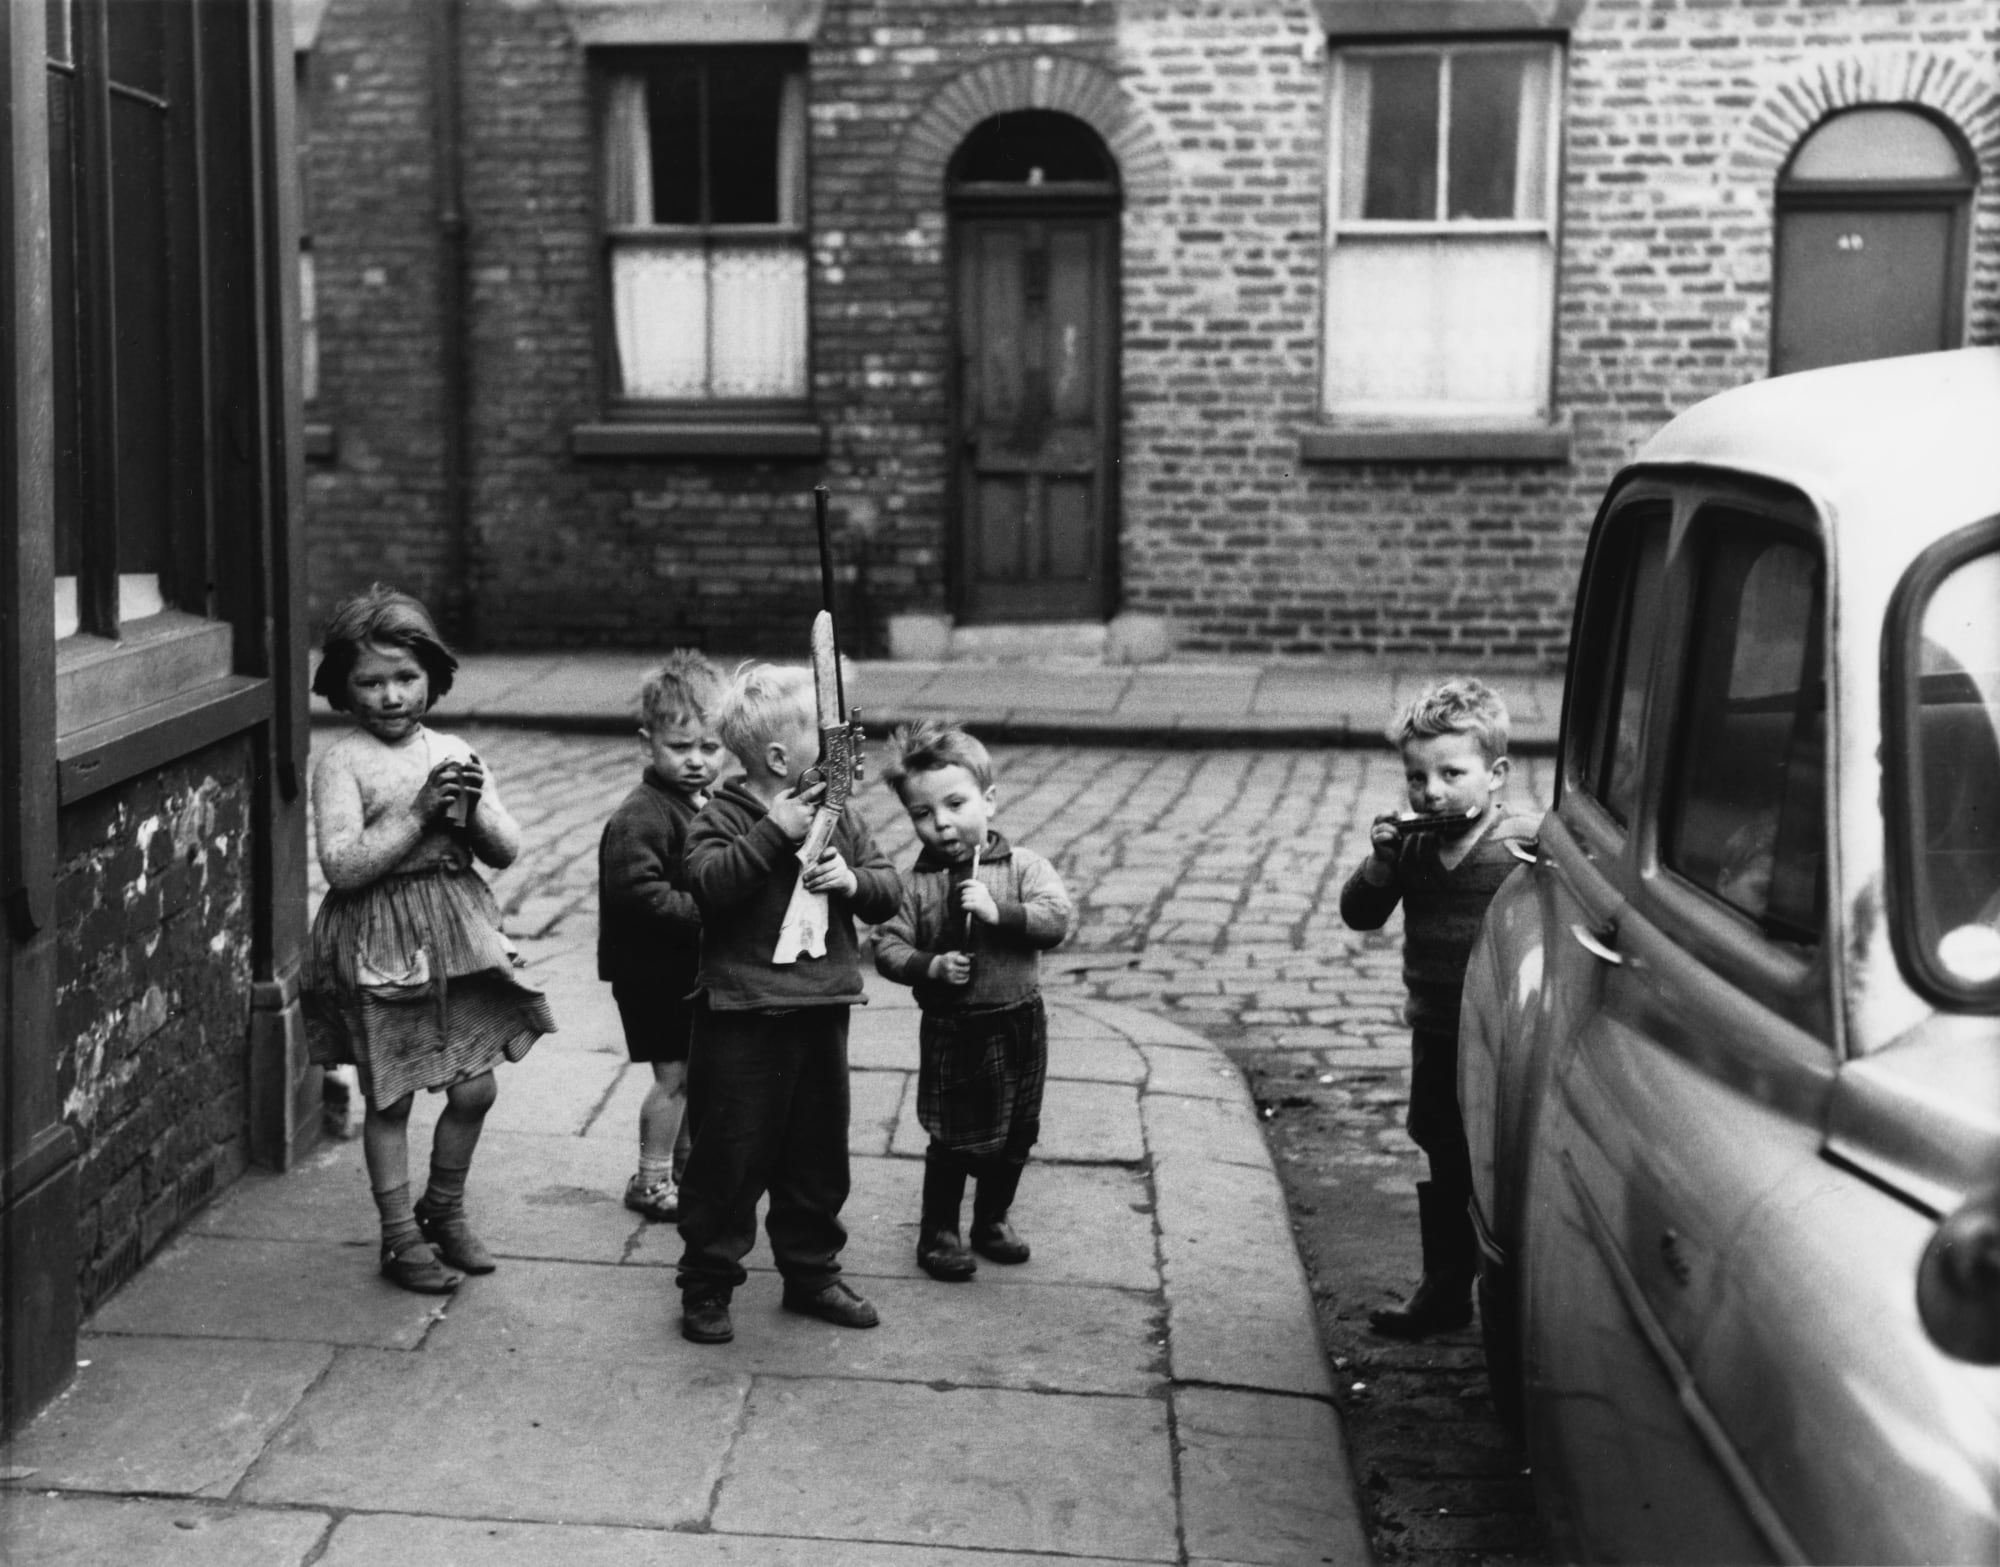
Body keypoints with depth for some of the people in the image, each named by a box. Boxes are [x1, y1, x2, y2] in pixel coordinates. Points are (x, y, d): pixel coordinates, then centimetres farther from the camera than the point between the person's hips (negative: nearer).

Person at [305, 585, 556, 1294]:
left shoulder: (453, 754, 7)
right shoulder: (341, 763, -7)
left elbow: (506, 852, 7)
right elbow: (341, 867, -17)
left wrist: (475, 807, -13)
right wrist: (417, 813, -21)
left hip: (457, 934, 4)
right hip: (380, 945, -4)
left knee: (475, 1088, 8)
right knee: (389, 1098, 4)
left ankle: (445, 1210, 31)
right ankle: (400, 1236, 19)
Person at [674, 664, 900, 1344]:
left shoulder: (837, 815, 6)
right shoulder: (723, 816, -9)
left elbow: (888, 891, 7)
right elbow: (708, 881, -27)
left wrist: (854, 881, -13)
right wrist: (773, 832, -29)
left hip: (822, 1009, 5)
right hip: (742, 1015, -5)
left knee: (818, 1156, 15)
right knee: (728, 1159, 3)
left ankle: (812, 1272, 31)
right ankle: (706, 1287, 16)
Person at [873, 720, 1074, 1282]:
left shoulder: (1023, 866, -5)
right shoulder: (915, 883, -5)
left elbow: (1057, 919, -16)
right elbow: (888, 947, -6)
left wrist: (1000, 911, -27)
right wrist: (931, 967, -21)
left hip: (1017, 1023, 2)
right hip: (951, 1029, -2)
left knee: (1015, 1134, 15)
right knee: (953, 1140, 2)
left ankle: (992, 1220, 35)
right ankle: (937, 1232, 19)